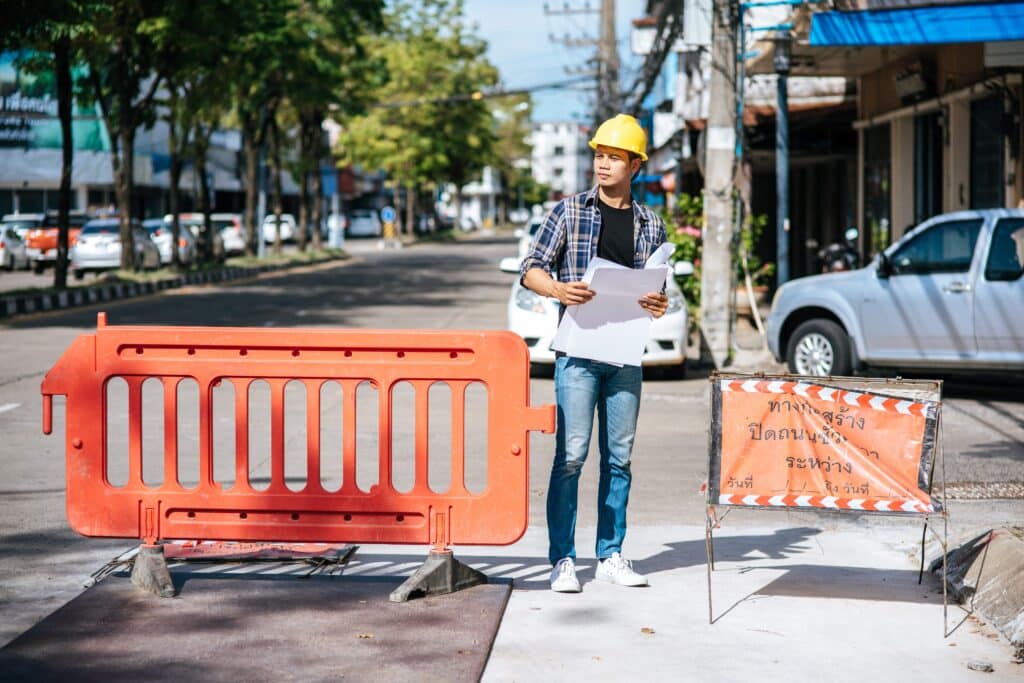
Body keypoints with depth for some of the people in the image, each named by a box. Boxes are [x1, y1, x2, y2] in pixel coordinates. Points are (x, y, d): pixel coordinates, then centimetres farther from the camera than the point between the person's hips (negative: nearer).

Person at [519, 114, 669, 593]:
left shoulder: (650, 225, 11)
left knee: (619, 457, 8)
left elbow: (657, 288, 17)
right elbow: (531, 269, 2)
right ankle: (562, 559, -1)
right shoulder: (570, 211, 3)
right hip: (578, 350, -3)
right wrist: (558, 289, -18)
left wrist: (658, 306, -6)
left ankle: (611, 555, 16)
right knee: (571, 455, -6)